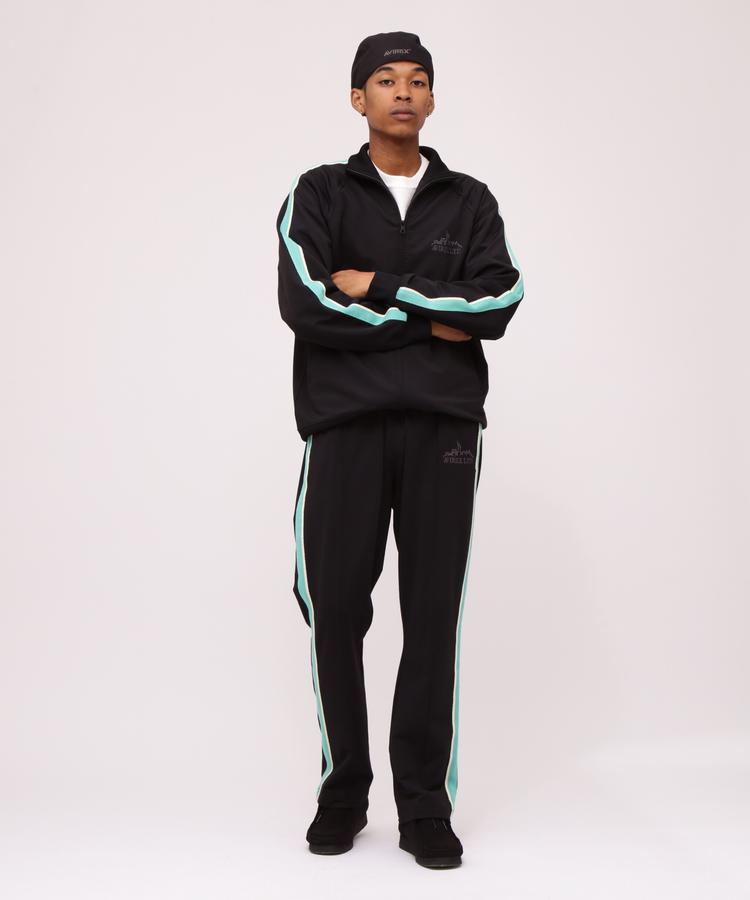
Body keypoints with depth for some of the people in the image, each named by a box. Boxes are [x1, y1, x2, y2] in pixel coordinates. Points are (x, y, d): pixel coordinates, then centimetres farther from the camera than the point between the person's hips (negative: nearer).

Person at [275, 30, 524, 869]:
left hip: (442, 425, 1)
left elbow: (499, 301, -3)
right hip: (345, 423, -1)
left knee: (434, 617, 1)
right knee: (336, 613, 1)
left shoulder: (470, 201, 14)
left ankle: (425, 806, 11)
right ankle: (342, 794, 18)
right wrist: (431, 320, -5)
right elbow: (304, 304, -7)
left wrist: (379, 286, -7)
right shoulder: (318, 194, 9)